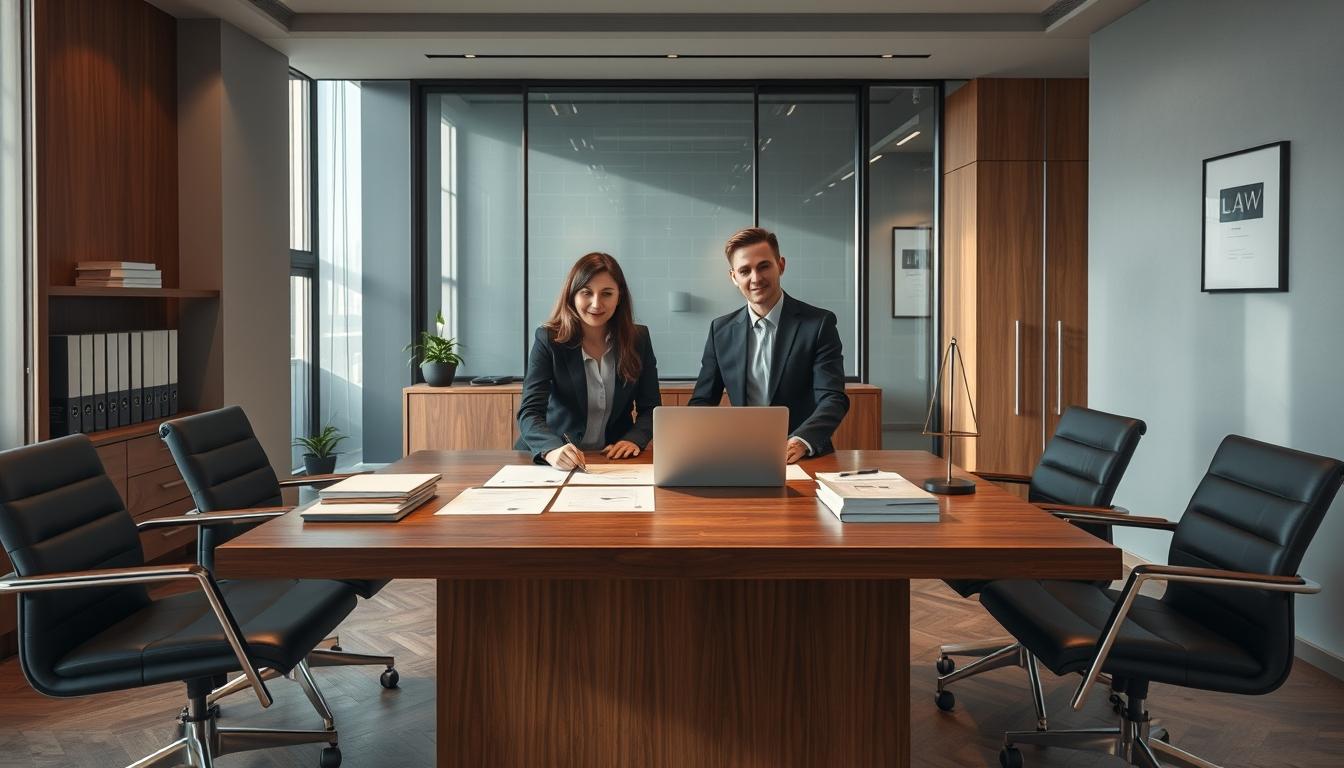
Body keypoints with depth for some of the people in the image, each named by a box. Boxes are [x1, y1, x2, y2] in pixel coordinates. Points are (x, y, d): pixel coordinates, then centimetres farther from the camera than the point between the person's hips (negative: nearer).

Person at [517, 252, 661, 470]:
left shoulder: (638, 338, 0)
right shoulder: (548, 339, -7)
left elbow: (651, 408, 5)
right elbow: (529, 412, -16)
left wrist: (634, 439, -16)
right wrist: (552, 450, -37)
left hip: (616, 459, 1)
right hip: (556, 461, -1)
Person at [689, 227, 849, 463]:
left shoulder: (819, 324, -2)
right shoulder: (721, 330, 9)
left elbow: (833, 399, -10)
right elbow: (702, 400, 12)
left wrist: (800, 442, -29)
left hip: (805, 459, -2)